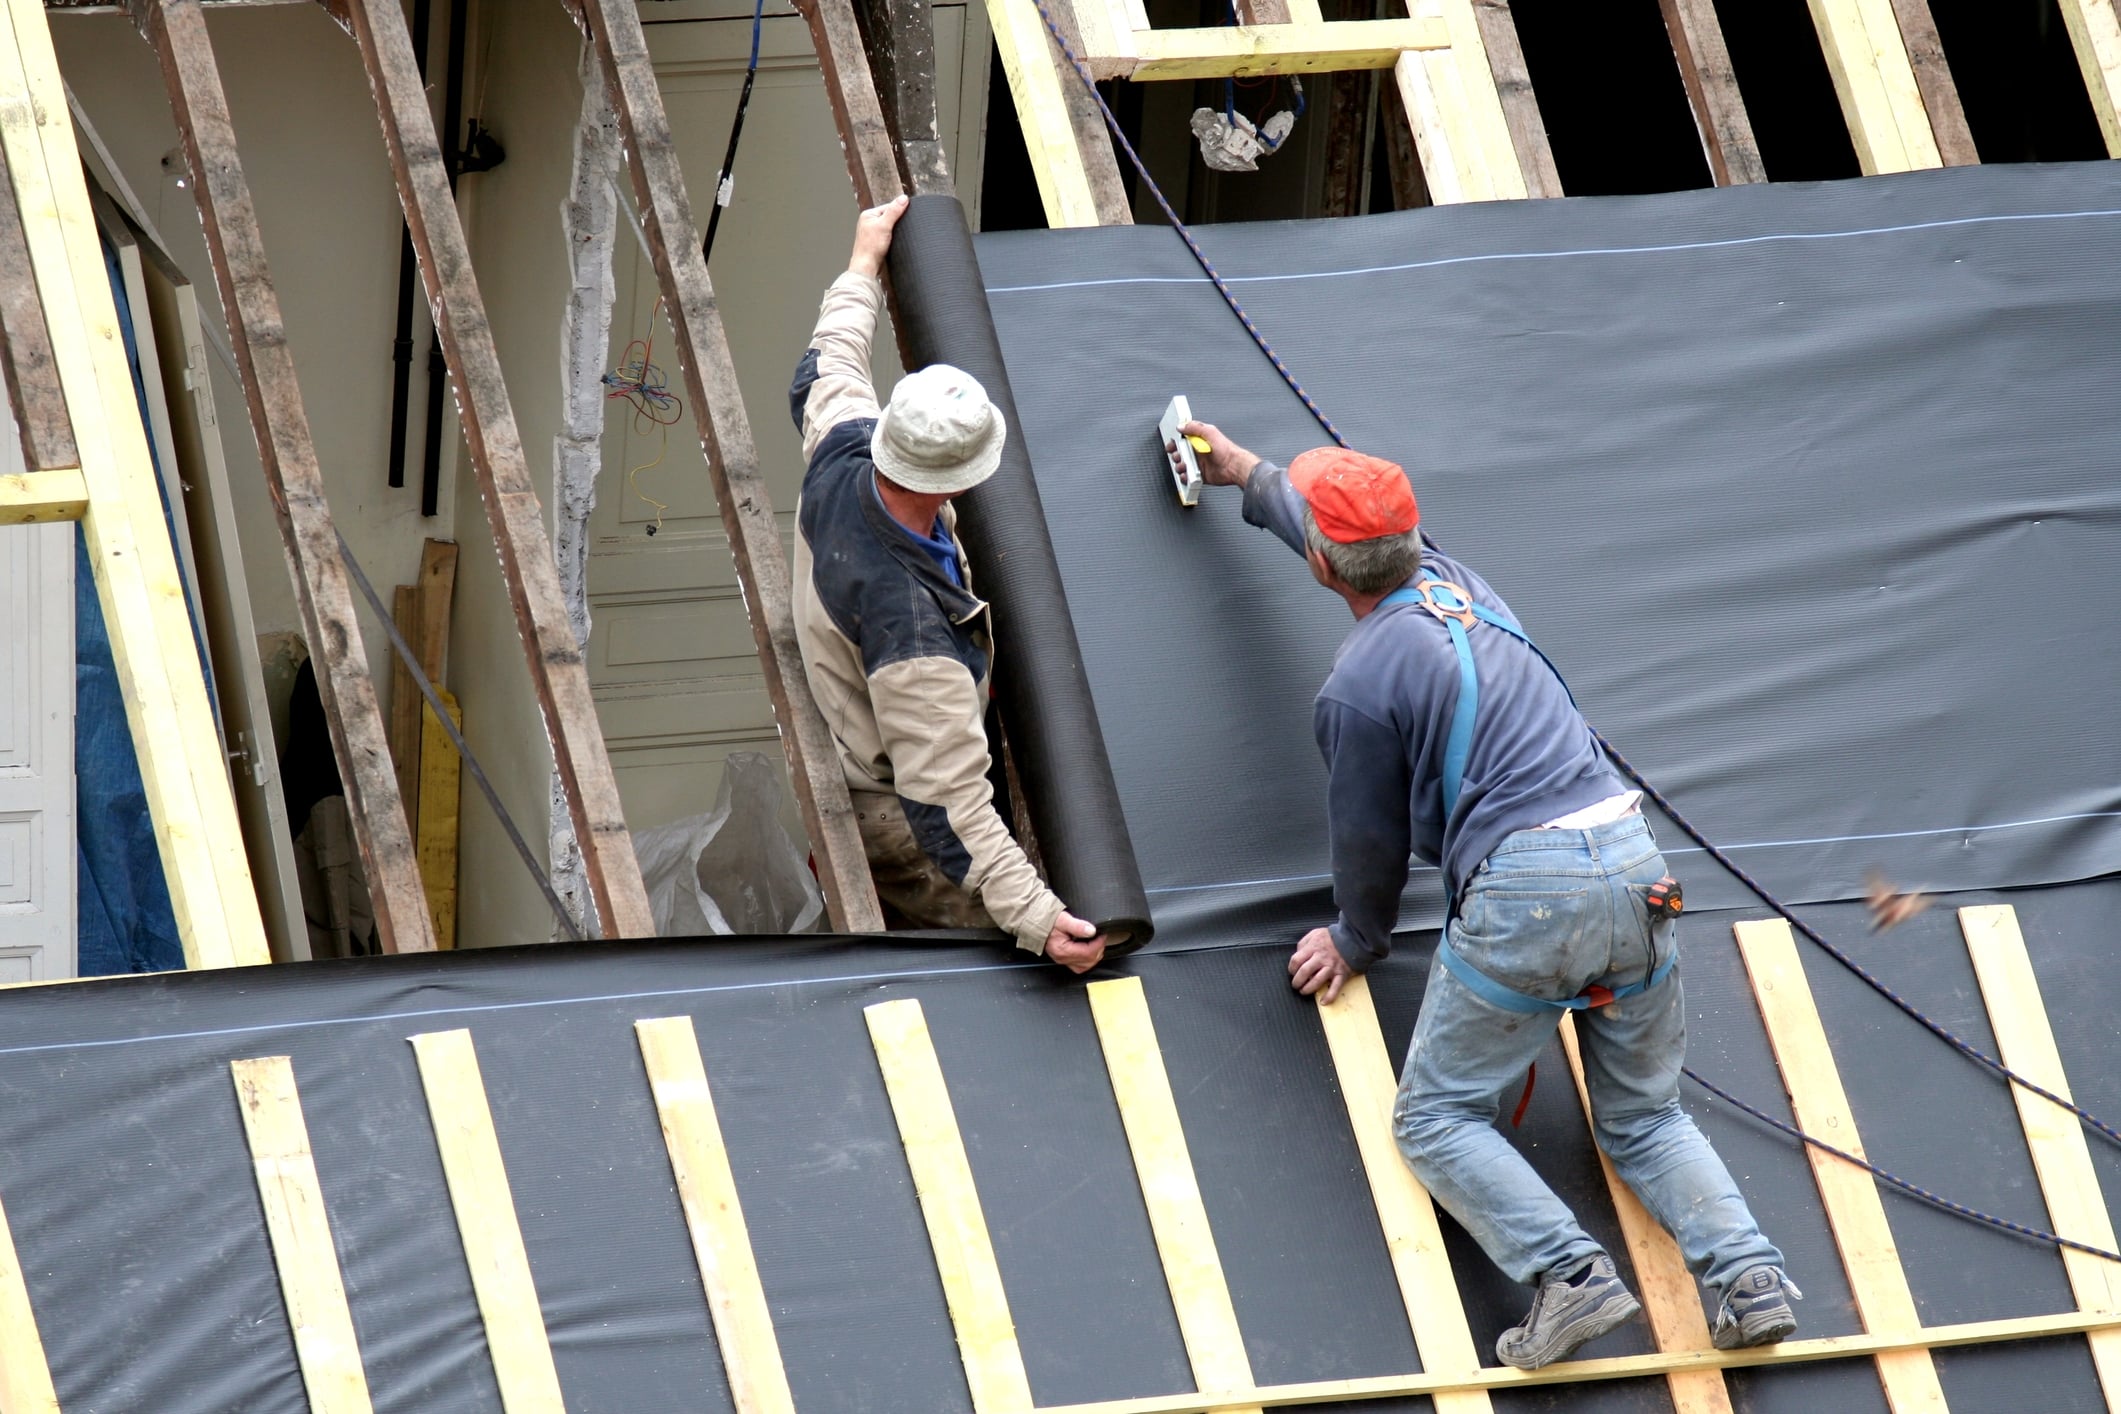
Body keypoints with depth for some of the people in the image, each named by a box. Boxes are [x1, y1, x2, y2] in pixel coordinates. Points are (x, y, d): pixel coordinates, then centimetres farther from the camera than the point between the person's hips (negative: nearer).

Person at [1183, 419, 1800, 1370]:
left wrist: (1358, 940, 28)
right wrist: (1252, 475, 56)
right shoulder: (1450, 579, 16)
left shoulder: (1358, 685, -6)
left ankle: (1569, 1273, -15)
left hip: (1524, 891, -7)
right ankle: (1747, 1275, -6)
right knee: (1644, 1117, 18)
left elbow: (1369, 838, 7)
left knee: (1438, 1119, 6)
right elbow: (1362, 532, 39)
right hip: (1631, 862, 7)